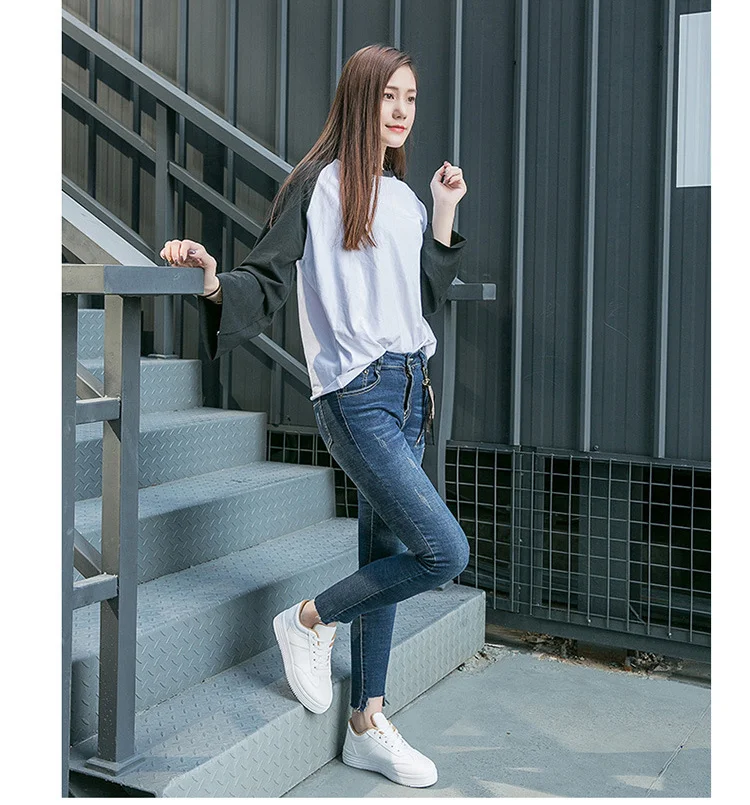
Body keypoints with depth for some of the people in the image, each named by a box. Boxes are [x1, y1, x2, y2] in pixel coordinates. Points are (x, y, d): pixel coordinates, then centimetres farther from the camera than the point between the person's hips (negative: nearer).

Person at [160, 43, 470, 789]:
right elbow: (267, 279, -7)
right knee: (446, 550, -15)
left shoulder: (403, 196, 17)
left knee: (387, 556, 9)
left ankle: (368, 725, 22)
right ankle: (310, 621, 8)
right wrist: (213, 279, -27)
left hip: (408, 389, 7)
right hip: (356, 394, -7)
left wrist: (444, 210, 9)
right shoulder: (317, 184, -3)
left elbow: (425, 297, 14)